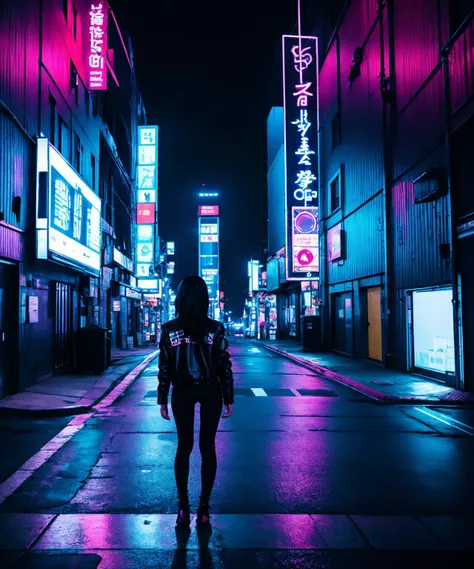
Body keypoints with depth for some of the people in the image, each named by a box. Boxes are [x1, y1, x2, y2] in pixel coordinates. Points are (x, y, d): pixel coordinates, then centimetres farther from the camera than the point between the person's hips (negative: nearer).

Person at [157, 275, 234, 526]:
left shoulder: (169, 329, -8)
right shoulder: (216, 329, -11)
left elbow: (164, 369, -6)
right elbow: (225, 367, -8)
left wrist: (162, 400, 3)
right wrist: (228, 399, 0)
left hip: (181, 392, 1)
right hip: (210, 392, 0)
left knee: (184, 446, 12)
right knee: (207, 447, 9)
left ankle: (183, 506, 11)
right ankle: (204, 507, 13)